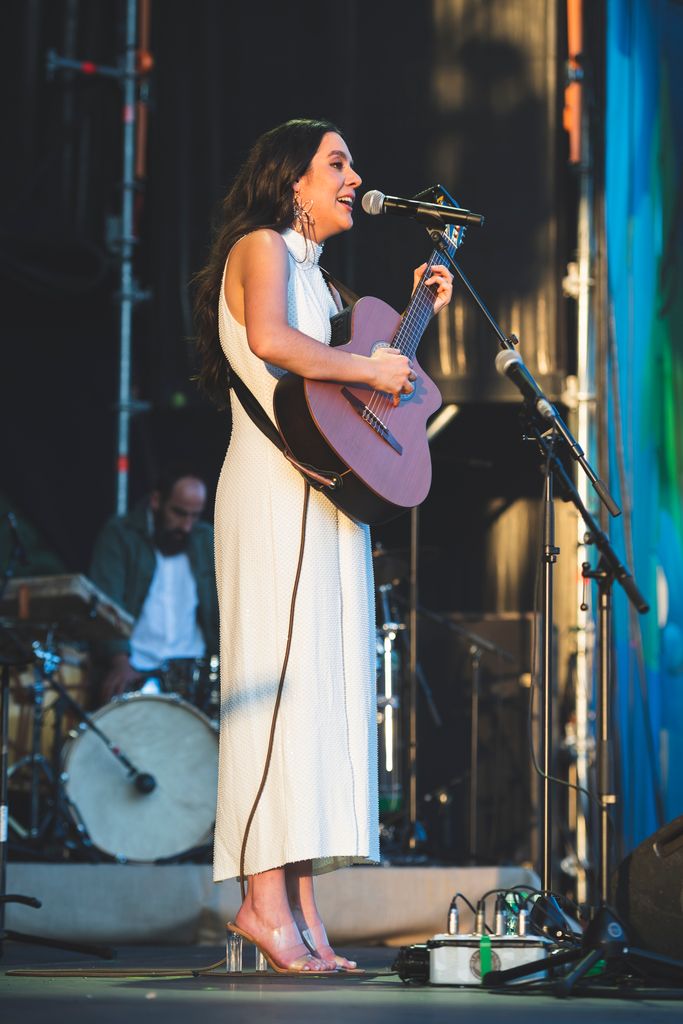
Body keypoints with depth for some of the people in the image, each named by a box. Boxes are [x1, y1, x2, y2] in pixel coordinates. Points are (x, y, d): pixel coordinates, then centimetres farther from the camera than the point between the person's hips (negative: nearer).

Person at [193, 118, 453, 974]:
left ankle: (302, 914, 0)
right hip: (276, 486, -9)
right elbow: (270, 342, -23)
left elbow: (340, 379, 28)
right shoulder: (262, 247, -2)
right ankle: (265, 900, -17)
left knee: (324, 685, 2)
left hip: (327, 492, 9)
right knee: (283, 674, -14)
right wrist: (367, 368, -16)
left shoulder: (310, 269, 26)